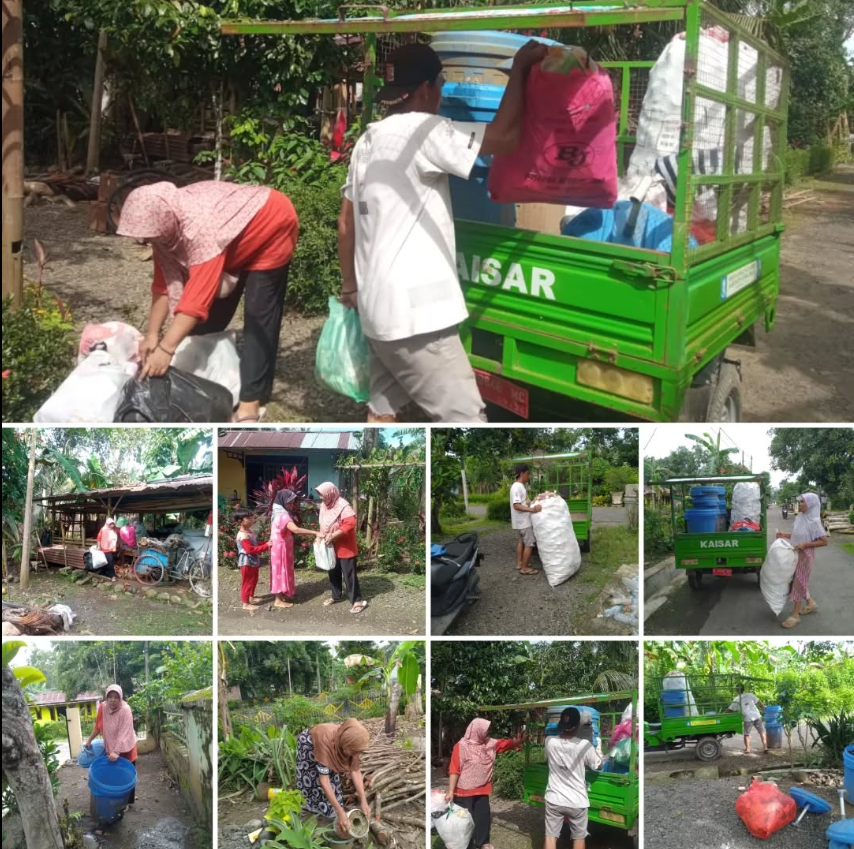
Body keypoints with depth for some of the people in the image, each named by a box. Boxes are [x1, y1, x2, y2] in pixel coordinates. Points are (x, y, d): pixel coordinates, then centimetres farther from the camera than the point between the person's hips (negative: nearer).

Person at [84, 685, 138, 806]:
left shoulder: (125, 710, -27)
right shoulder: (102, 707, -11)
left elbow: (124, 733, -31)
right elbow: (98, 726, 5)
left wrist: (116, 752, -36)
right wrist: (89, 740, 10)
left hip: (124, 749, -5)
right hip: (109, 747, 5)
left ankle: (128, 801, 22)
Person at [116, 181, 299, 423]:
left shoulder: (202, 227, -40)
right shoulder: (166, 220, -15)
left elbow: (197, 296, -43)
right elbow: (165, 283, -10)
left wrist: (166, 349, -44)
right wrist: (152, 334, -15)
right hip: (238, 242, 8)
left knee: (258, 315, -11)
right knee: (215, 307, 9)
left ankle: (251, 401, -10)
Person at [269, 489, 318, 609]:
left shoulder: (278, 512, 10)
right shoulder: (282, 514, -24)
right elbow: (295, 529, -37)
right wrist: (314, 533, -36)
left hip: (279, 547, 10)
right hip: (281, 548, -10)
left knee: (282, 571, 17)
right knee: (281, 571, -1)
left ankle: (282, 595, 28)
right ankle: (278, 600, 7)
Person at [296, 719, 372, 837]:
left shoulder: (350, 741, -30)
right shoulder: (325, 740, -45)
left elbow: (355, 770, -21)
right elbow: (323, 779, -43)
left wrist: (363, 801, -29)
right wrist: (340, 812, -44)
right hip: (309, 745, -4)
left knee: (333, 776, 4)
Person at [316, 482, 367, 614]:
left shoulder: (343, 506, -22)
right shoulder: (324, 505, 5)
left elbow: (350, 524, -31)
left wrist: (333, 535, -30)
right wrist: (321, 535, 2)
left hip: (345, 547, -8)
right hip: (331, 546, 8)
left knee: (348, 574, -5)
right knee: (333, 572, 17)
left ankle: (357, 600, 2)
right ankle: (336, 596, 33)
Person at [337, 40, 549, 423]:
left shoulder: (368, 141, 13)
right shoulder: (422, 132, -14)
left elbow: (346, 222, 18)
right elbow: (505, 135, -20)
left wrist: (350, 287, 28)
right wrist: (520, 67, -7)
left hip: (379, 304, 10)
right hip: (413, 311, -10)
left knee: (383, 409, 18)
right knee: (465, 420, -5)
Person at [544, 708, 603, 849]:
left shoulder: (550, 742, -10)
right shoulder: (584, 745, -19)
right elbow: (598, 765, -1)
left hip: (554, 799, 2)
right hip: (577, 801, -2)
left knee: (550, 835, 9)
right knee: (579, 837, 16)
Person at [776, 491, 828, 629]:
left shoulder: (814, 522, -19)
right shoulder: (799, 517, 1)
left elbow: (824, 541, -16)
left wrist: (805, 544, -23)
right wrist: (784, 535, 1)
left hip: (805, 555, -7)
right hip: (794, 554, 7)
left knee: (798, 582, -1)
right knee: (799, 581, 19)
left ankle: (795, 615, 7)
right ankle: (810, 603, 40)